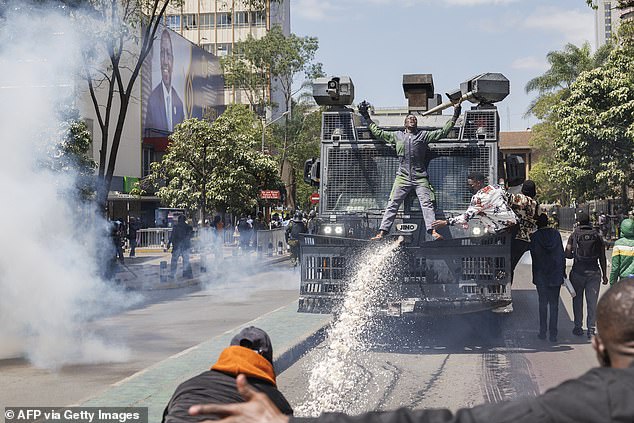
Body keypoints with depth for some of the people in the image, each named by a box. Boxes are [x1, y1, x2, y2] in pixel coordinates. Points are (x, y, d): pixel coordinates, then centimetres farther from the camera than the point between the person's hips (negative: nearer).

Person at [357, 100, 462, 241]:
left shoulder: (424, 135, 11)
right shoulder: (397, 135, 16)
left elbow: (443, 132, 10)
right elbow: (378, 132, 24)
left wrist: (454, 116, 6)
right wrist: (367, 118, 25)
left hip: (420, 178, -1)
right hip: (402, 177, 1)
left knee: (427, 203, -12)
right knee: (392, 204, -5)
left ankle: (433, 230, -19)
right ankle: (382, 232, -6)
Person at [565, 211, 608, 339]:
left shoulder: (574, 235, -4)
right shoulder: (597, 236, 1)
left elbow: (567, 254, -6)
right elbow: (602, 258, 3)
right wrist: (605, 275, 9)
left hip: (578, 272, -1)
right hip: (594, 272, 1)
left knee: (577, 300, 12)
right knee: (592, 302, 5)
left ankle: (578, 327, 17)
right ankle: (591, 330, 4)